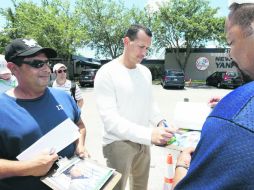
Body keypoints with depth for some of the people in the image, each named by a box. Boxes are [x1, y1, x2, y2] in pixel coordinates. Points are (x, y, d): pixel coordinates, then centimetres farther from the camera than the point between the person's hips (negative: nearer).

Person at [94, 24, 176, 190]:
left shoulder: (146, 72, 6)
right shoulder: (107, 72, -17)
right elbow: (110, 119, -25)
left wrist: (160, 122, -6)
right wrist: (149, 134, -33)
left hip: (142, 141, 6)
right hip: (118, 143, -6)